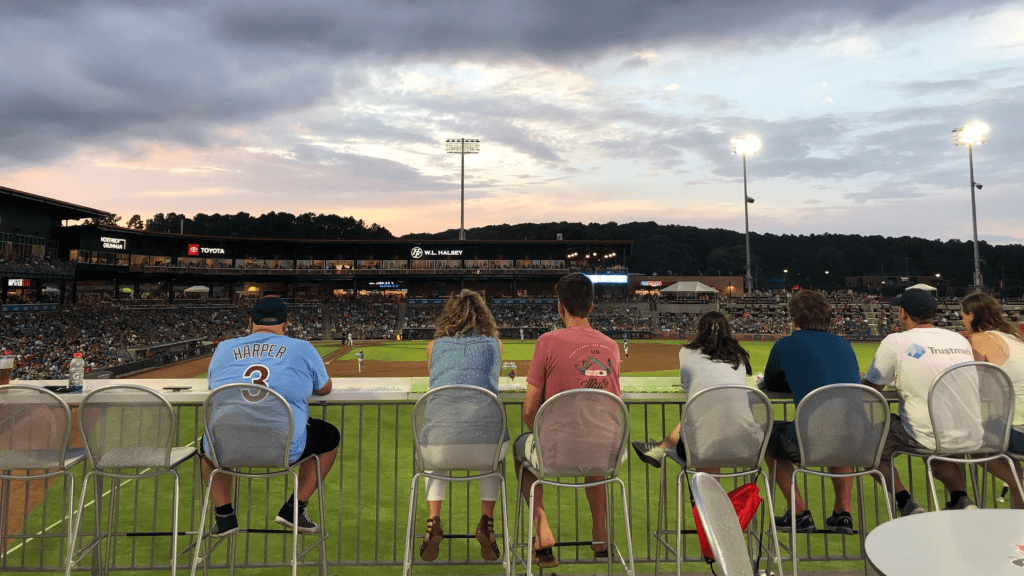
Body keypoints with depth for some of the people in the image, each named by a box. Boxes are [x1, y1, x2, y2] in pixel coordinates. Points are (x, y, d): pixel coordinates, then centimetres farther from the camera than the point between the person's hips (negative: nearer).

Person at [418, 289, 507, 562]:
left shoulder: (434, 345, 16)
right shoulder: (495, 343, 17)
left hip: (441, 445, 1)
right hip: (485, 445, 0)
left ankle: (433, 522, 27)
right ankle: (486, 522, 27)